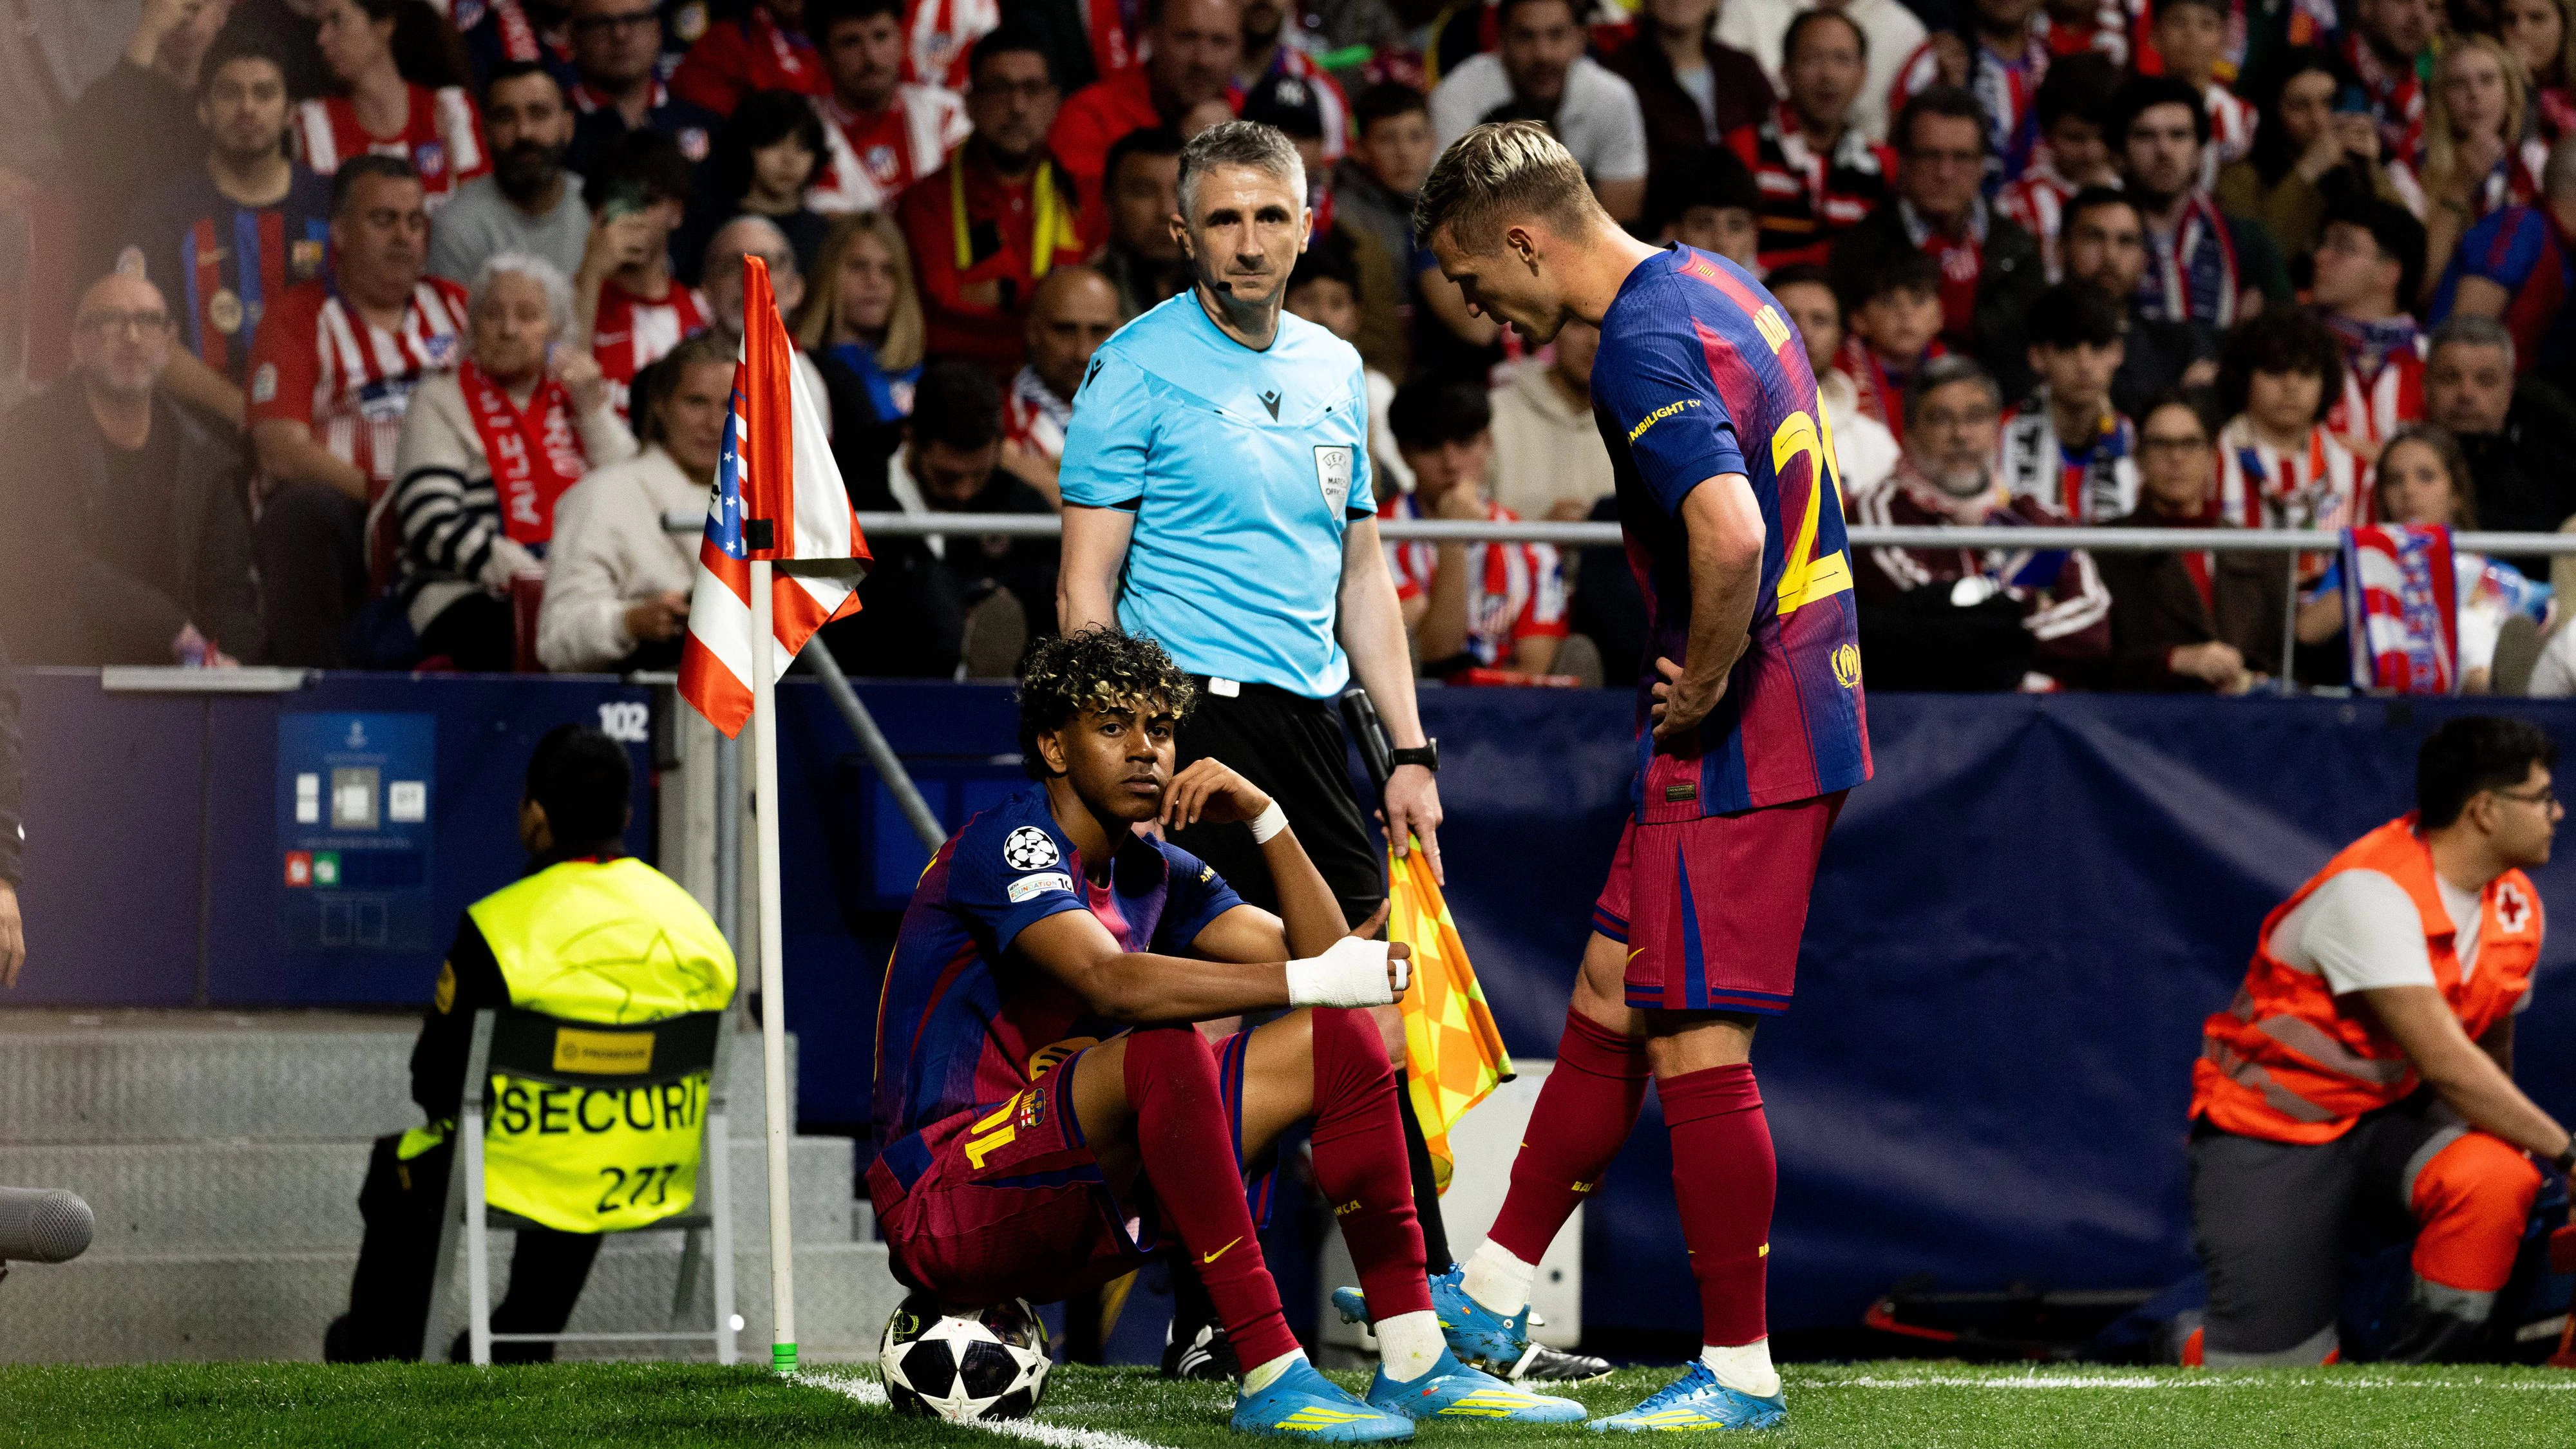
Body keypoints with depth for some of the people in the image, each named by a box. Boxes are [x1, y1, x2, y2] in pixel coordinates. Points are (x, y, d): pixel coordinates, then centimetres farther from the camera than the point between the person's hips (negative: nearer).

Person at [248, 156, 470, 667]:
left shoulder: (452, 305, 21)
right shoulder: (298, 318, 7)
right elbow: (281, 451, -6)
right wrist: (378, 490, -18)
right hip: (342, 505, -3)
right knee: (301, 510, -37)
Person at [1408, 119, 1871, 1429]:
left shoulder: (1644, 350, -20)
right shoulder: (1722, 291, 11)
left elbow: (1729, 535, -36)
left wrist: (1701, 689, -20)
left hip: (1733, 751, -10)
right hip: (1799, 719, 10)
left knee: (1697, 1047, -3)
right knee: (1609, 1005, 16)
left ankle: (1740, 1372, 4)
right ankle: (1489, 1305, 26)